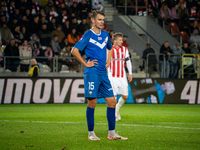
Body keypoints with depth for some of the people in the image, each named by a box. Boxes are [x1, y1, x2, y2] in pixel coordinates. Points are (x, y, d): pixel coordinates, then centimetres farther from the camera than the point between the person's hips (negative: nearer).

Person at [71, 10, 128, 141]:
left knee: (112, 102, 2)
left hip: (104, 73, 6)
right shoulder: (88, 35, -7)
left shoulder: (105, 35, 13)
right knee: (92, 102, -6)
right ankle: (91, 133, 4)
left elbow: (110, 48, 33)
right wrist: (86, 64, -12)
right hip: (92, 73, -6)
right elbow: (74, 51, -13)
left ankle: (112, 133, 9)